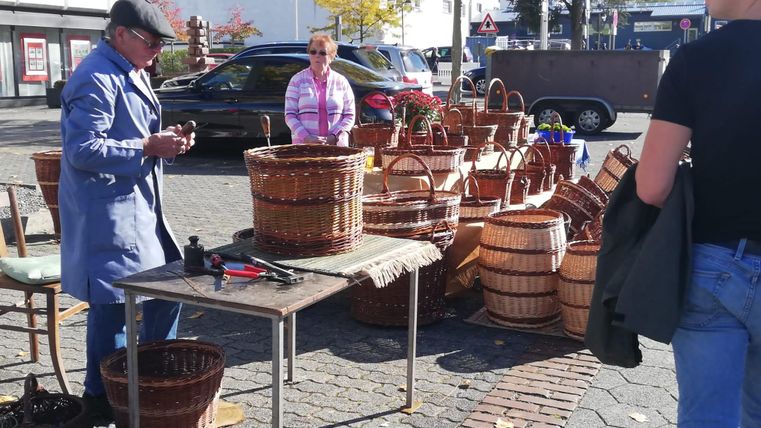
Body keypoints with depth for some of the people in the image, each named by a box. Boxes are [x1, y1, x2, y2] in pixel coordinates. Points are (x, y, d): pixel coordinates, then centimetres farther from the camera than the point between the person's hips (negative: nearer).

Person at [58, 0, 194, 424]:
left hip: (141, 207, 10)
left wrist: (166, 138, 4)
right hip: (107, 214, -10)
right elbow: (83, 149, -22)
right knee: (113, 303, -2)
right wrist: (149, 148, -22)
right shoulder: (96, 80, -17)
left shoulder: (134, 73, 14)